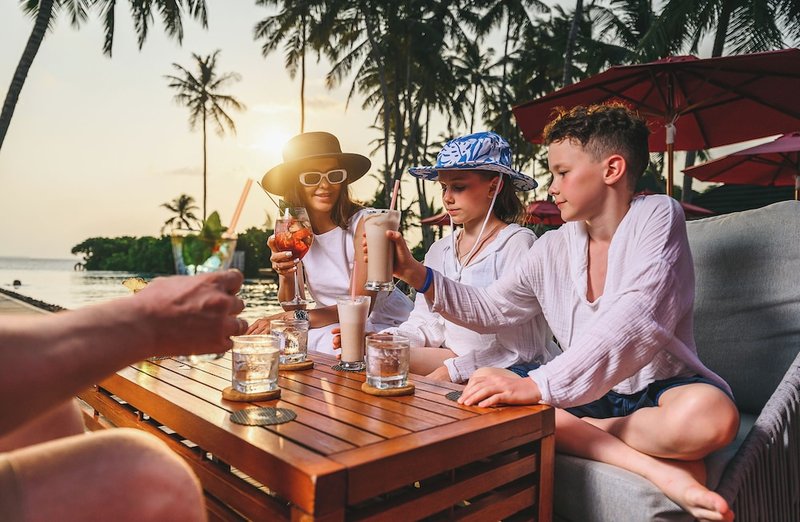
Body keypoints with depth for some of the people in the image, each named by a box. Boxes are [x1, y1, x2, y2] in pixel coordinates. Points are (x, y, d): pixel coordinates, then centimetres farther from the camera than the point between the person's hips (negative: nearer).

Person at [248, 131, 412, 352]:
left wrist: (298, 317, -28)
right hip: (332, 324, 4)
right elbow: (291, 307, -3)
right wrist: (286, 278, -24)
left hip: (385, 322, -4)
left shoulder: (364, 223, -20)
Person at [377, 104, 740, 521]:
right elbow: (489, 310, 13)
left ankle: (582, 429, -12)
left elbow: (633, 323, -27)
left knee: (709, 414, -38)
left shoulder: (656, 216, -11)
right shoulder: (553, 249, 4)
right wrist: (416, 273, 0)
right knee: (485, 385, -16)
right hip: (591, 393, 6)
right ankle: (656, 467, -22)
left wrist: (539, 385, -37)